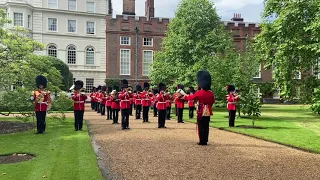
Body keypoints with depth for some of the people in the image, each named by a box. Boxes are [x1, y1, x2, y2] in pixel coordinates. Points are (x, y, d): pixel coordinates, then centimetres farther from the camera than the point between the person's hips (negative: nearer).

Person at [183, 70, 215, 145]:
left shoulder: (199, 93, -14)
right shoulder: (211, 93, -1)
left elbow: (190, 98, -2)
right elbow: (213, 101, 13)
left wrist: (184, 94, 14)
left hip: (201, 112, -4)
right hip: (208, 112, 4)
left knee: (201, 127, 4)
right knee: (206, 127, 10)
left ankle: (202, 141, 6)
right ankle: (205, 141, 16)